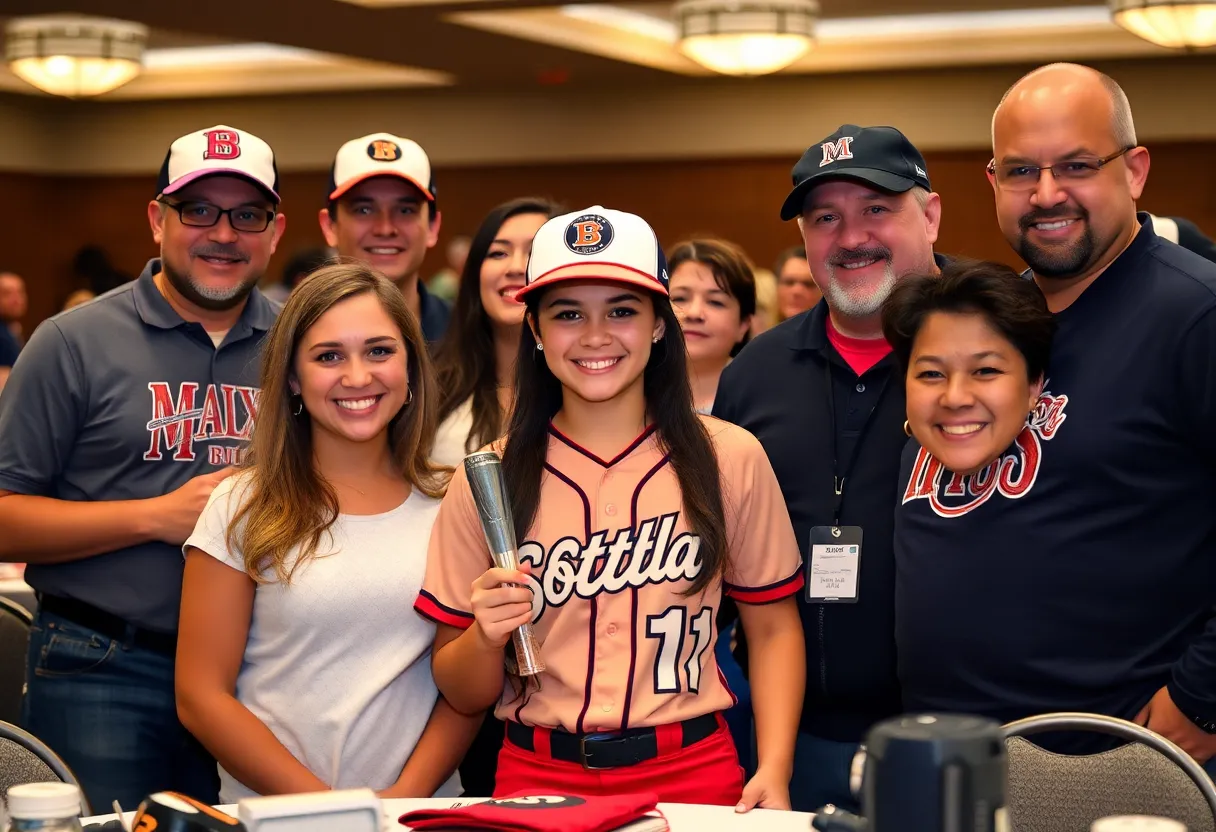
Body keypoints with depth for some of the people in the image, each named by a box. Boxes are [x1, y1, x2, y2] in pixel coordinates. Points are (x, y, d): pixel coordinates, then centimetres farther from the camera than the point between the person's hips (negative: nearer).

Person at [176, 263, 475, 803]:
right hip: (274, 818, -1)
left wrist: (409, 794, -8)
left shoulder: (450, 507, 8)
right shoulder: (243, 510, 2)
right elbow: (201, 696, -1)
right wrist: (325, 806, -10)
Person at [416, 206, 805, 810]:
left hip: (693, 775, 0)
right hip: (538, 781, 1)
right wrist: (485, 639, -19)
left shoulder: (729, 460, -3)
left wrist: (774, 772, -8)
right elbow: (460, 694, 2)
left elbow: (773, 628, 4)